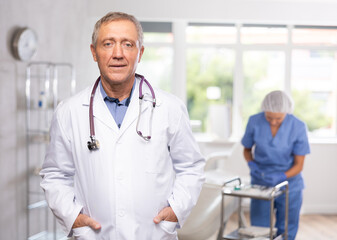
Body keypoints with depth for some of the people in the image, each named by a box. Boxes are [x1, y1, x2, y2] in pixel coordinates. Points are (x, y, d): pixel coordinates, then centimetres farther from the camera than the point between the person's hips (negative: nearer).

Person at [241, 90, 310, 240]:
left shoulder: (298, 127, -15)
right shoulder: (254, 122, -12)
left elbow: (299, 165, -10)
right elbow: (247, 149, 5)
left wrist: (281, 177, -27)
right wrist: (251, 164, -15)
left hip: (289, 186, 0)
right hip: (261, 183, 1)